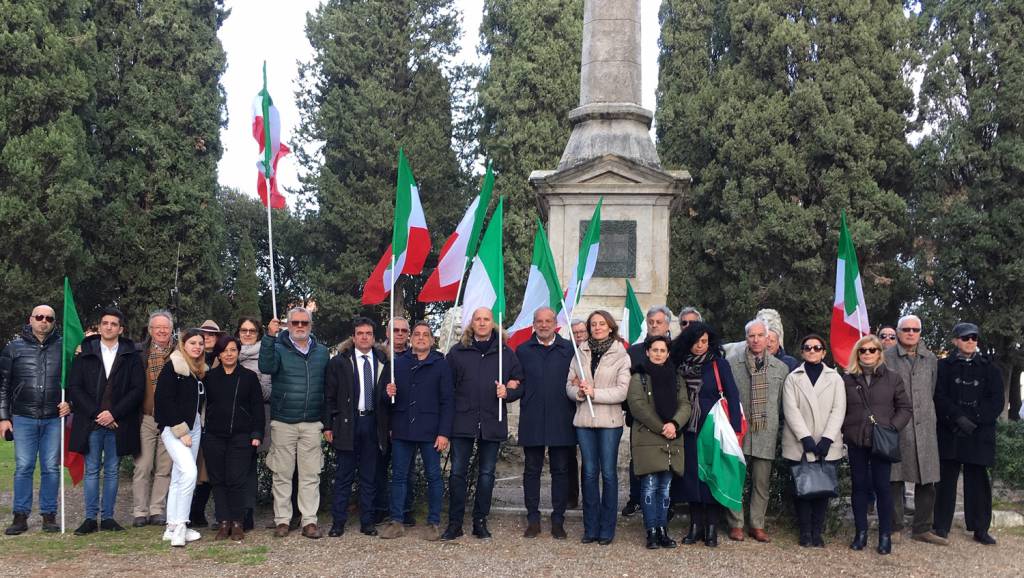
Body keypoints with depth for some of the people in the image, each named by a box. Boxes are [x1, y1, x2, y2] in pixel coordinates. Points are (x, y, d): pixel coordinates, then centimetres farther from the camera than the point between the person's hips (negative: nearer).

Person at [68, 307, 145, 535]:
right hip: (91, 422, 0)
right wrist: (96, 413, -9)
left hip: (118, 423, 0)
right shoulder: (85, 353, 6)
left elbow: (138, 389, -1)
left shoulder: (131, 356, 5)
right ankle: (90, 518, 8)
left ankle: (108, 517, 12)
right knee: (92, 470, 3)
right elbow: (74, 387, 1)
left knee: (112, 471, 6)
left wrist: (114, 413, -11)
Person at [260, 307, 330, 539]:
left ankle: (310, 520, 8)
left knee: (311, 474, 3)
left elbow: (328, 387, 10)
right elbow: (266, 367, -19)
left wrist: (328, 422, 6)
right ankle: (282, 520, 13)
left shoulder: (321, 352, 9)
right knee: (282, 474, 5)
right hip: (283, 422, -2)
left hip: (312, 423, 2)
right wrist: (269, 337, -29)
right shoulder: (278, 348, 2)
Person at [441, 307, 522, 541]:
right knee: (457, 472, 1)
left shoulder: (506, 353, 7)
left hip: (492, 423, 1)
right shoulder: (457, 351, 5)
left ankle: (480, 522, 19)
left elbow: (519, 384, 11)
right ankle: (454, 523, 10)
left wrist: (507, 393, -11)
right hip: (462, 422, -1)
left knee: (487, 474, 7)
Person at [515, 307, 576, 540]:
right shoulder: (523, 350, 8)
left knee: (560, 470, 5)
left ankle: (558, 520, 14)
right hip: (532, 421, 1)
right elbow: (518, 384, 8)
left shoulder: (569, 349, 4)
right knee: (532, 470, 7)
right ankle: (533, 519, 16)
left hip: (561, 421, -1)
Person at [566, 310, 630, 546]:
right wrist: (579, 392, -13)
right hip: (584, 420, 3)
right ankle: (591, 528, 15)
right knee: (589, 473, 7)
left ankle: (607, 529, 10)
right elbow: (570, 385, 8)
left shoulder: (621, 356, -1)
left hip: (609, 422, -3)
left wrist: (594, 393, -16)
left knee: (608, 473, 1)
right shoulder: (580, 353, 10)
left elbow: (622, 391, -9)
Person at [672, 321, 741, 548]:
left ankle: (712, 528, 7)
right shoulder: (681, 365, 5)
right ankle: (696, 526, 14)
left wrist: (734, 428, -11)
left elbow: (733, 396, -5)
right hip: (690, 429, 3)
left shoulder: (718, 363, -3)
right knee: (692, 476, 5)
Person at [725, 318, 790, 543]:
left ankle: (757, 525, 18)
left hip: (766, 434, 2)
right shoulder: (731, 363, 0)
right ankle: (736, 524, 14)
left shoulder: (781, 368, 8)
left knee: (762, 482, 7)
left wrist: (781, 434, 11)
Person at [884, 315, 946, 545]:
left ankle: (922, 528, 17)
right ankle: (895, 528, 12)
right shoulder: (886, 357, -1)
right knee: (895, 479, 1)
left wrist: (930, 417, 13)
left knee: (927, 480, 5)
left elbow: (934, 393, 18)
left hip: (925, 428, 4)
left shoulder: (931, 359, 13)